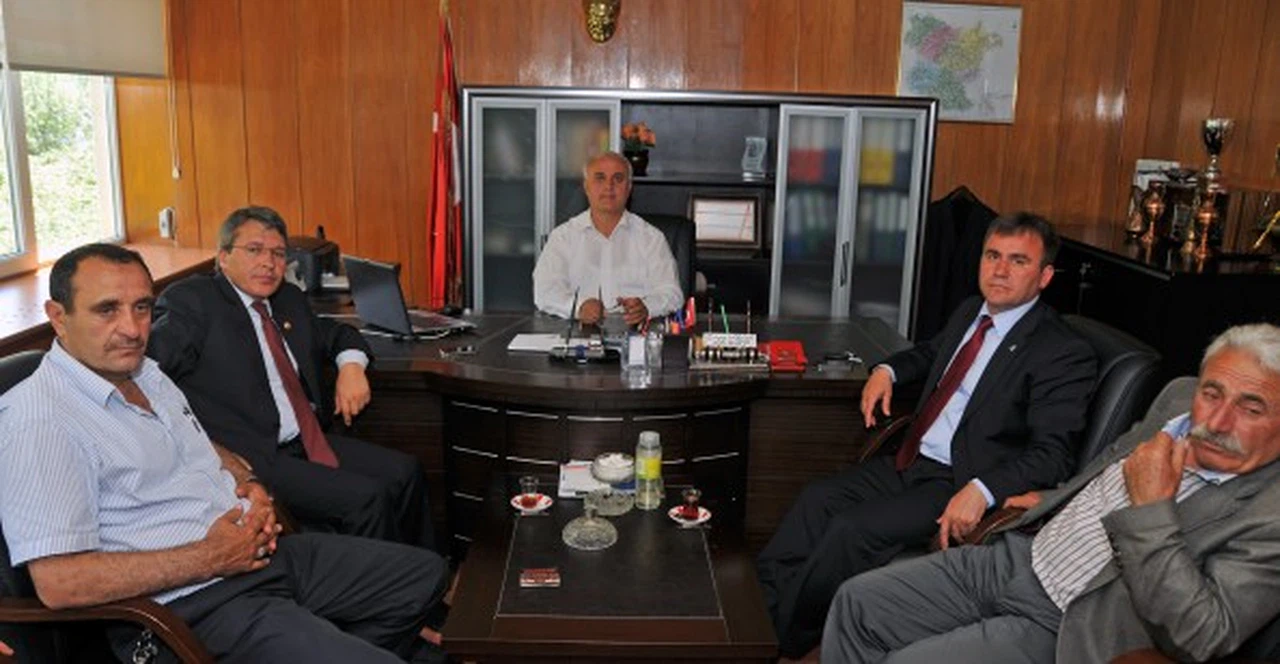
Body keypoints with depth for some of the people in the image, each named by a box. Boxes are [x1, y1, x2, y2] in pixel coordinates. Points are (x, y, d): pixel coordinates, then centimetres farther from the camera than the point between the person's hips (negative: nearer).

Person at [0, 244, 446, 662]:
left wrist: (249, 485, 5)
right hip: (192, 604, -9)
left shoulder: (148, 374, 12)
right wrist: (207, 560, -18)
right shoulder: (37, 419, -15)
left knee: (425, 573, 10)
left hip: (257, 551, 9)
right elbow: (57, 582, -22)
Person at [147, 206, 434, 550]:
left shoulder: (289, 299, 16)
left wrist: (351, 366, 7)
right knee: (365, 497, -22)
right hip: (255, 458, -8)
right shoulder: (192, 300, -6)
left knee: (404, 472, -2)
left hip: (311, 442, 8)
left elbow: (335, 333, 32)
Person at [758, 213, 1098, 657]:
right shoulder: (970, 312, 11)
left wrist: (981, 490, -35)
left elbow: (1052, 454, -20)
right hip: (912, 462, 8)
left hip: (961, 486, -8)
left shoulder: (1064, 352, -13)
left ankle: (788, 643, -2)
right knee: (817, 500, -7)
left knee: (850, 530, -22)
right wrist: (888, 370, 12)